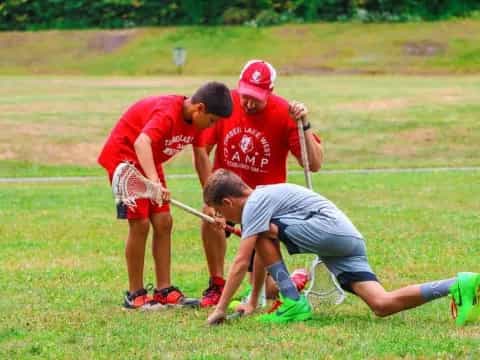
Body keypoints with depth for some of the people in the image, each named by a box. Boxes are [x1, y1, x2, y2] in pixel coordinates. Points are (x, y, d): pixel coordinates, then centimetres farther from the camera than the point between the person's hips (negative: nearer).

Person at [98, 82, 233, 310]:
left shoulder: (196, 120, -5)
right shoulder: (168, 113, -31)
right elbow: (141, 142, -48)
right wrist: (154, 181, -61)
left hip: (149, 163, 9)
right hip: (124, 157, -9)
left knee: (163, 222, 3)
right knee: (140, 223, -12)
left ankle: (164, 290, 8)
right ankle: (135, 295, -5)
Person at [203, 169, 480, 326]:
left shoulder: (254, 204, -4)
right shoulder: (263, 198, 25)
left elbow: (242, 263, -10)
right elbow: (262, 255, 32)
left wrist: (220, 309, -6)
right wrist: (253, 302, 33)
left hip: (330, 228, -9)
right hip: (351, 239, 9)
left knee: (264, 233, -5)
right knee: (382, 305, -7)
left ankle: (294, 304, -9)